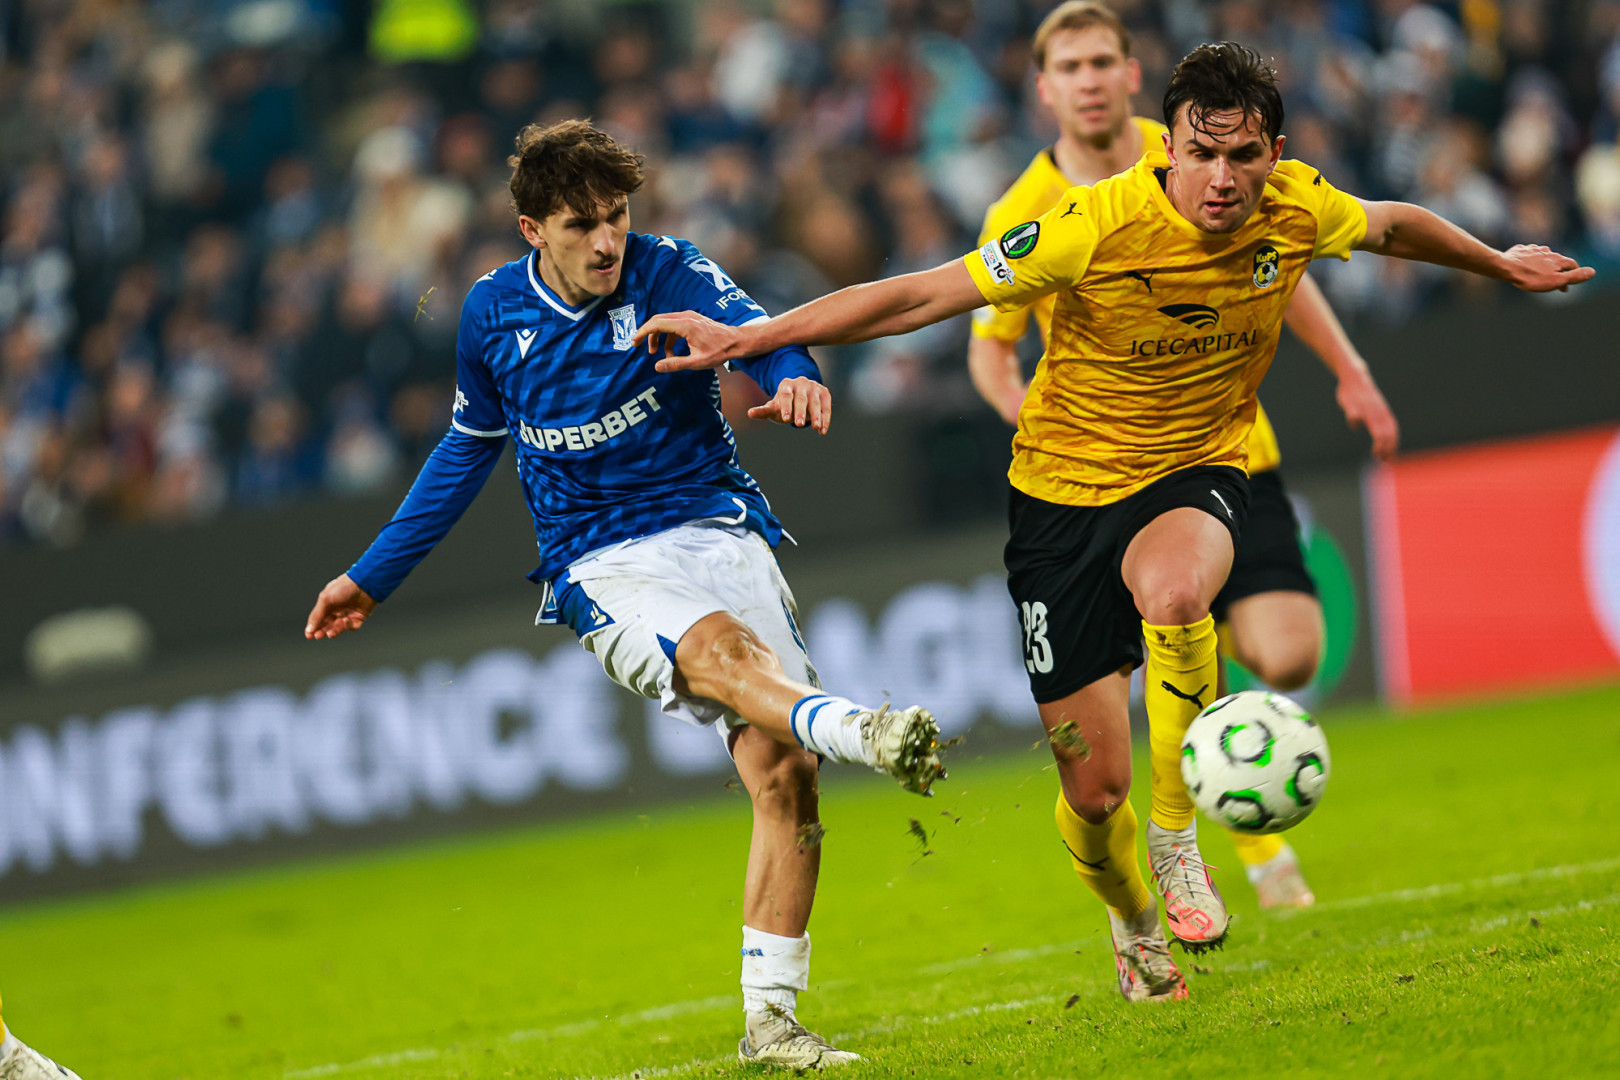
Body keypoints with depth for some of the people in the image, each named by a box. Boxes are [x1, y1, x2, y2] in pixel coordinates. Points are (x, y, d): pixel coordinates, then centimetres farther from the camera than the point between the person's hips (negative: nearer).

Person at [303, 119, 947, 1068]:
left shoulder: (669, 273, -5)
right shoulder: (495, 313, 4)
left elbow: (747, 324, -27)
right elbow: (469, 448, 21)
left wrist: (794, 372, -52)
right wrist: (375, 575, 26)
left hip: (717, 528, 0)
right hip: (600, 567, 0)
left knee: (783, 770, -14)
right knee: (719, 649, -34)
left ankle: (770, 1021, -7)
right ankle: (864, 731, -63)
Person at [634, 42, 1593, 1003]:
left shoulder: (1298, 210, -12)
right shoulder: (1099, 225, -24)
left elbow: (1394, 227, 12)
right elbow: (923, 296, -20)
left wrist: (1502, 264, 28)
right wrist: (745, 339, -23)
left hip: (1198, 473, 1)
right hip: (1066, 487, -1)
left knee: (1172, 592, -38)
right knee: (1095, 787, 0)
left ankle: (1178, 838, -16)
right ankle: (1133, 925, 36)